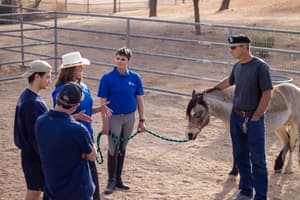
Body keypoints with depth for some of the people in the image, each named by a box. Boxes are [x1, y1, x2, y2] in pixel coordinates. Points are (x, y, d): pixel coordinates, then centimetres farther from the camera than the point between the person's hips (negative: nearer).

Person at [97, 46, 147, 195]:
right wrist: (105, 123, -12)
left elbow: (139, 99, 3)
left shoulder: (135, 78, -4)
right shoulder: (107, 78, -12)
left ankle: (118, 179, 27)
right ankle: (111, 181, 16)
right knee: (113, 149, 3)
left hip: (129, 117, 3)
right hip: (114, 117, -3)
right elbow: (103, 102, -10)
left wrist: (141, 120, 2)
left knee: (122, 148, 14)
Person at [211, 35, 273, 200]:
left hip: (253, 119, -7)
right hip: (236, 116, 7)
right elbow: (229, 81, 25)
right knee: (240, 157, 15)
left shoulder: (260, 67, -16)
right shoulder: (237, 66, 4)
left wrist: (255, 118, -15)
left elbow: (267, 94, -16)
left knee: (257, 160, 0)